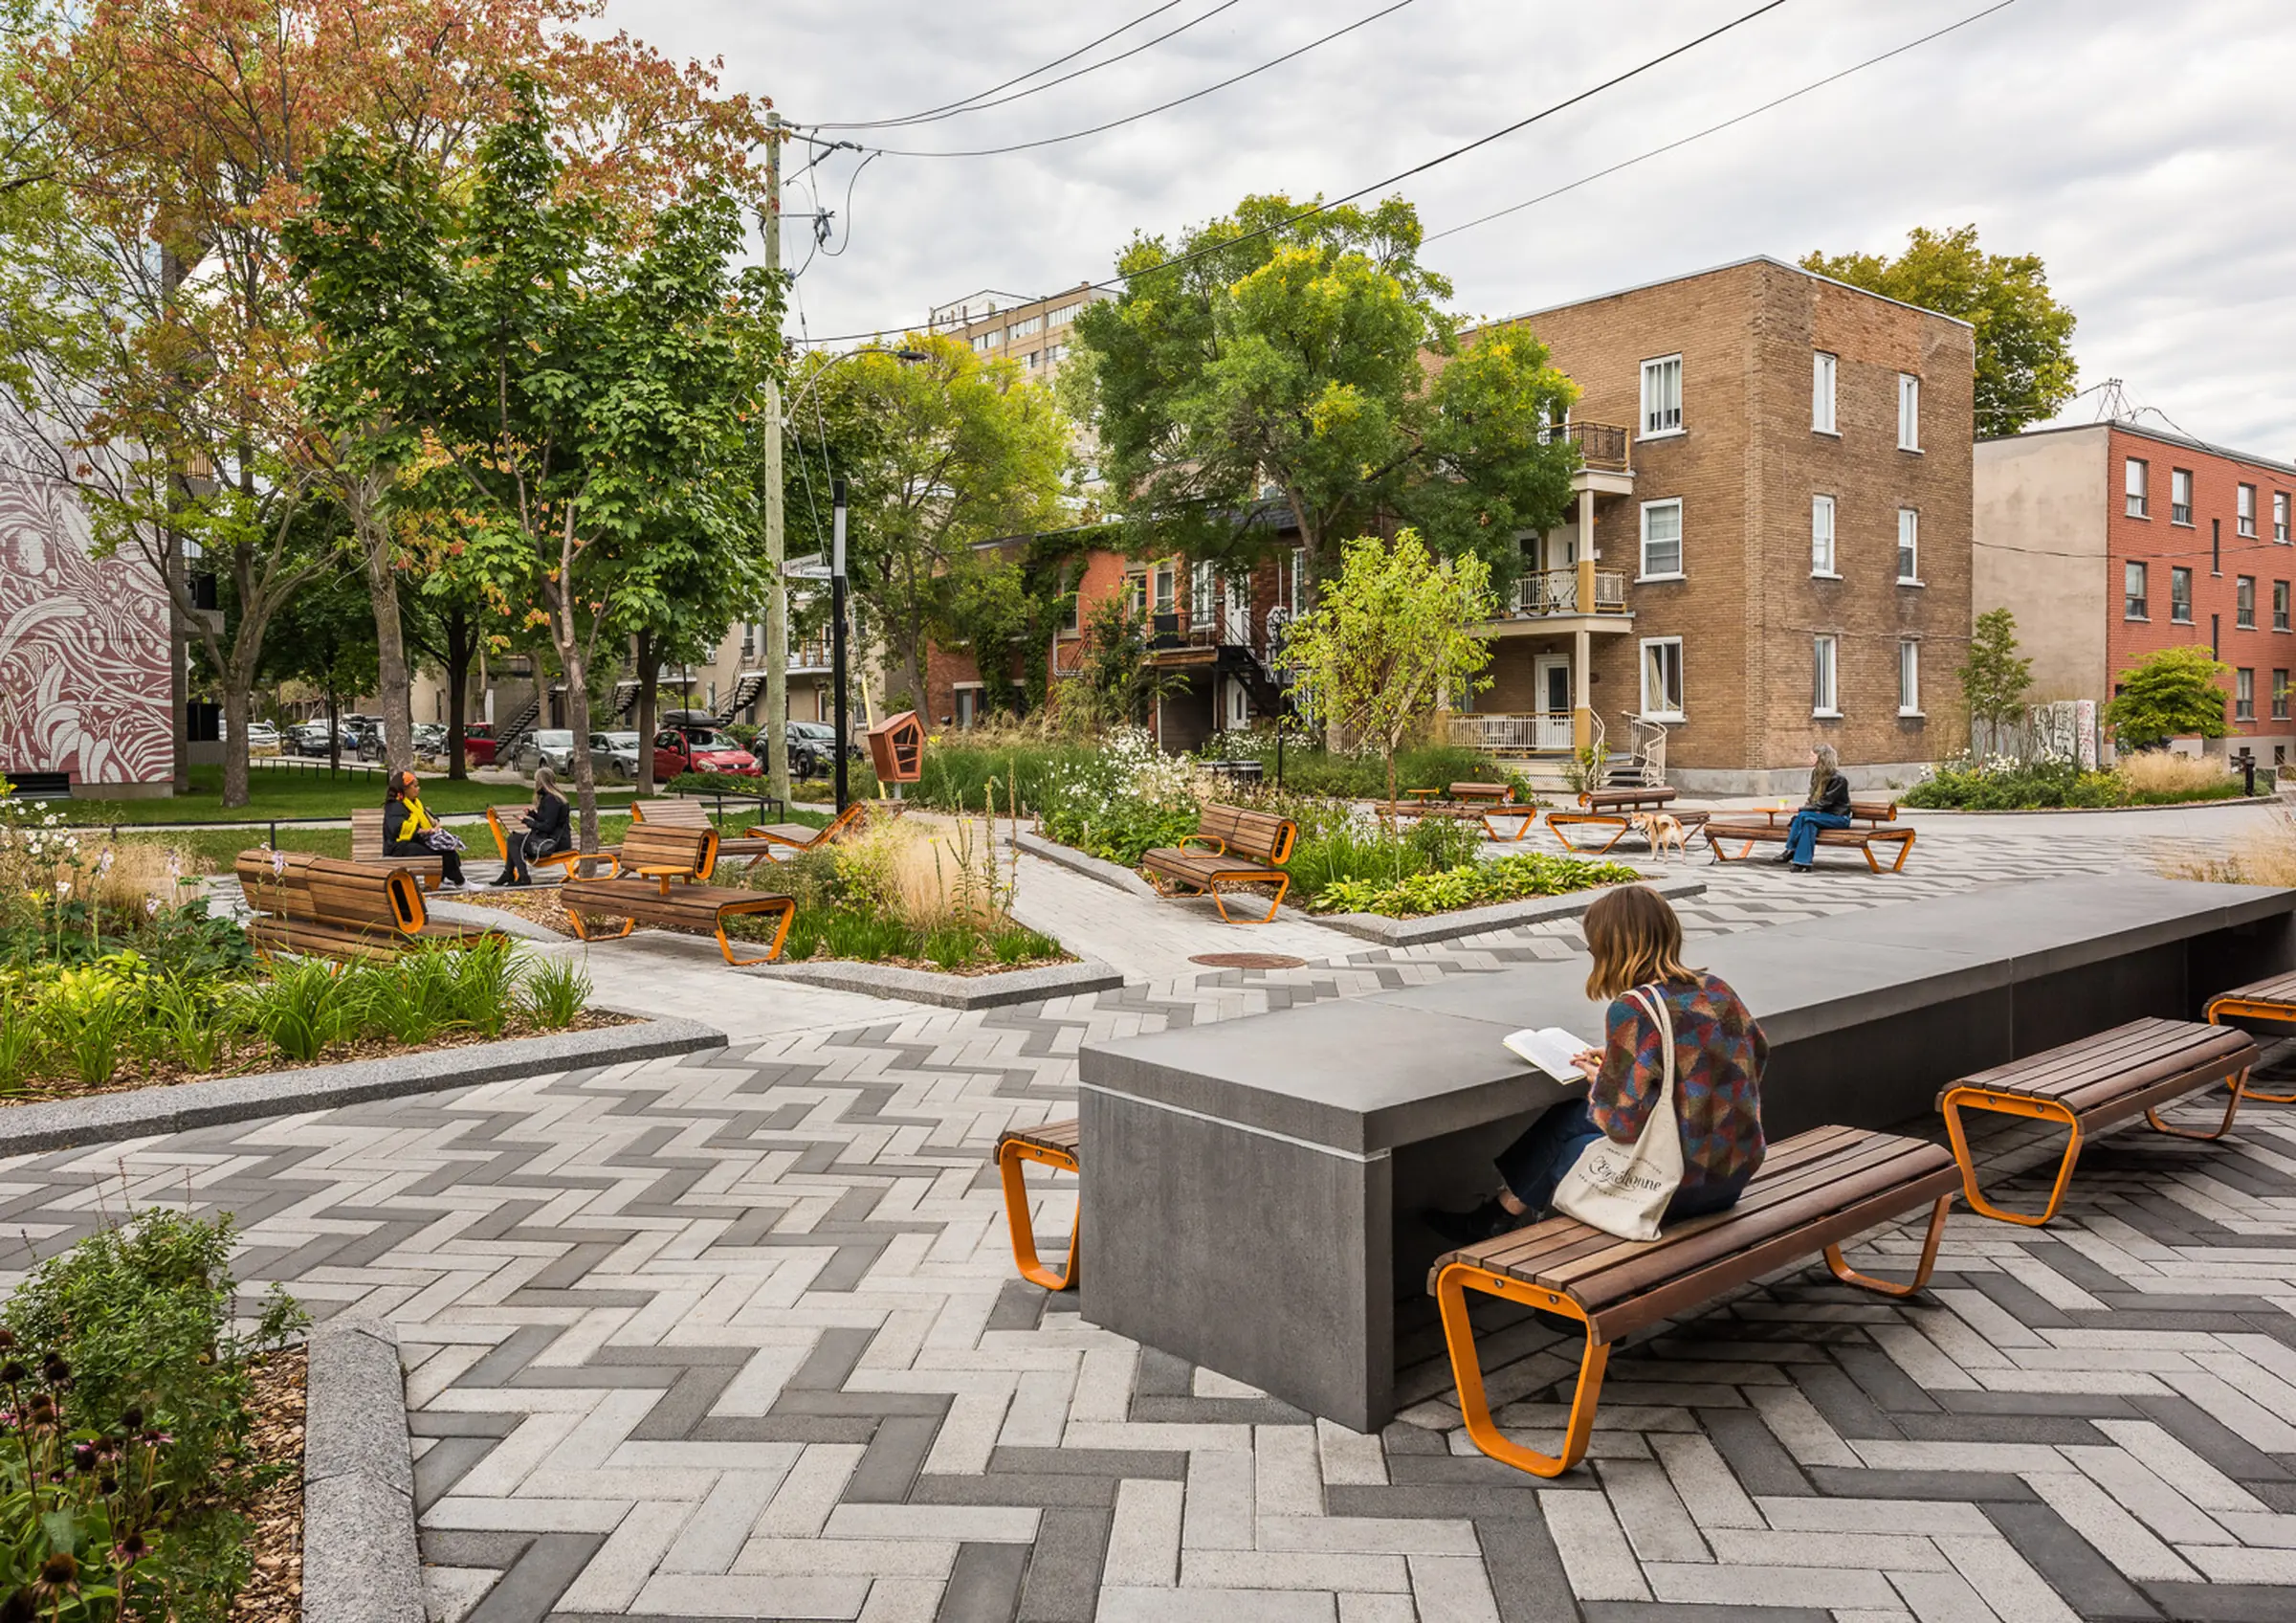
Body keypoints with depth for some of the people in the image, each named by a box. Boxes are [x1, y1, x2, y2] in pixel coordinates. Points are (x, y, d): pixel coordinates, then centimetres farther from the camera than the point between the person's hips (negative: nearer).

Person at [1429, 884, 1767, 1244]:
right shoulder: (1717, 989, 3)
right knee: (1573, 1118, 20)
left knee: (1567, 1122, 16)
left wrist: (1599, 1082, 4)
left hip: (1679, 1187, -7)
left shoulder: (1632, 1011, -19)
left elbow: (1624, 1121, -21)